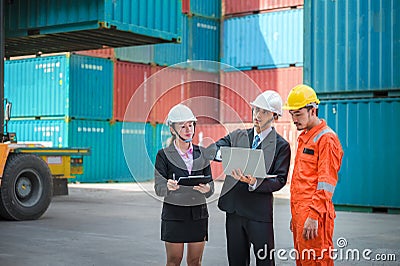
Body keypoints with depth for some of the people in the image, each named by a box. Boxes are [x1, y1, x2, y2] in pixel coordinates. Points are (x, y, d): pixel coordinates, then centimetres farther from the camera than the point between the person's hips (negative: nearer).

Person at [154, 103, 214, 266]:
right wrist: (168, 187, -27)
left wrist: (207, 189, -16)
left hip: (198, 213, 3)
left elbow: (211, 185, 7)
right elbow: (159, 188, -5)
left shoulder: (201, 154, 9)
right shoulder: (164, 155, 0)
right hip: (174, 212, -3)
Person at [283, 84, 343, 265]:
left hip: (313, 216, -9)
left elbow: (326, 183, -16)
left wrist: (314, 216, -20)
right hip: (300, 213, 9)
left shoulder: (326, 138, -10)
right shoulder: (303, 137, 20)